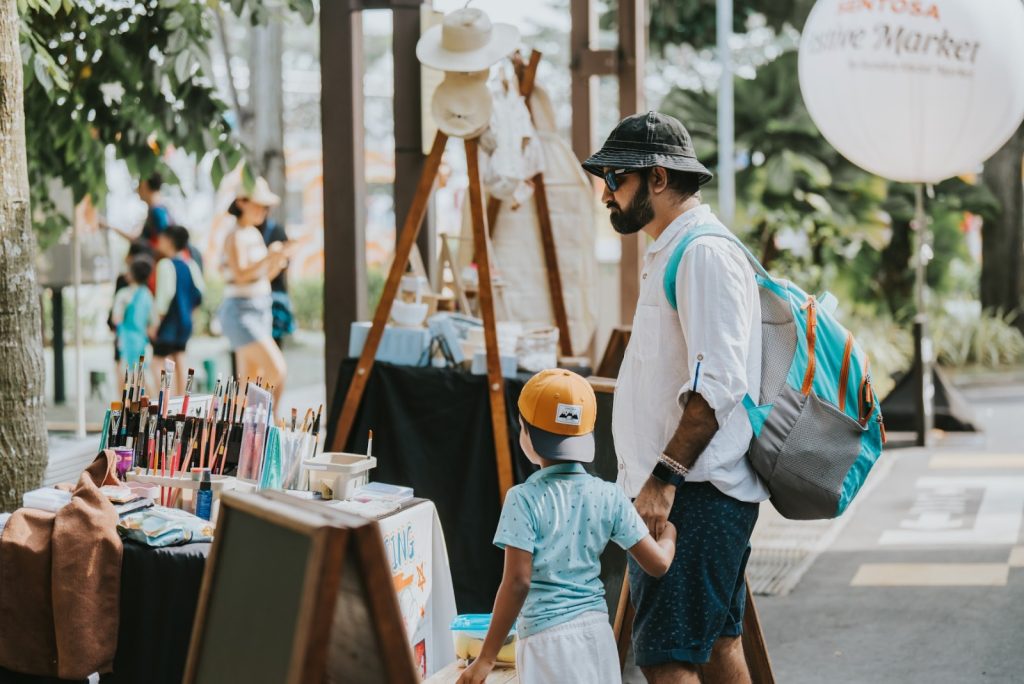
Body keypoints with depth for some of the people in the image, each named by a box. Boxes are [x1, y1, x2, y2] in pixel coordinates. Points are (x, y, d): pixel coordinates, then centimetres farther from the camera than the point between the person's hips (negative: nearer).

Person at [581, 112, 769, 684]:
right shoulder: (673, 253, 19)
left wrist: (663, 477, -25)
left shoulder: (705, 254, -14)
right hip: (686, 490, 11)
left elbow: (717, 384, -23)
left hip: (698, 492, -11)